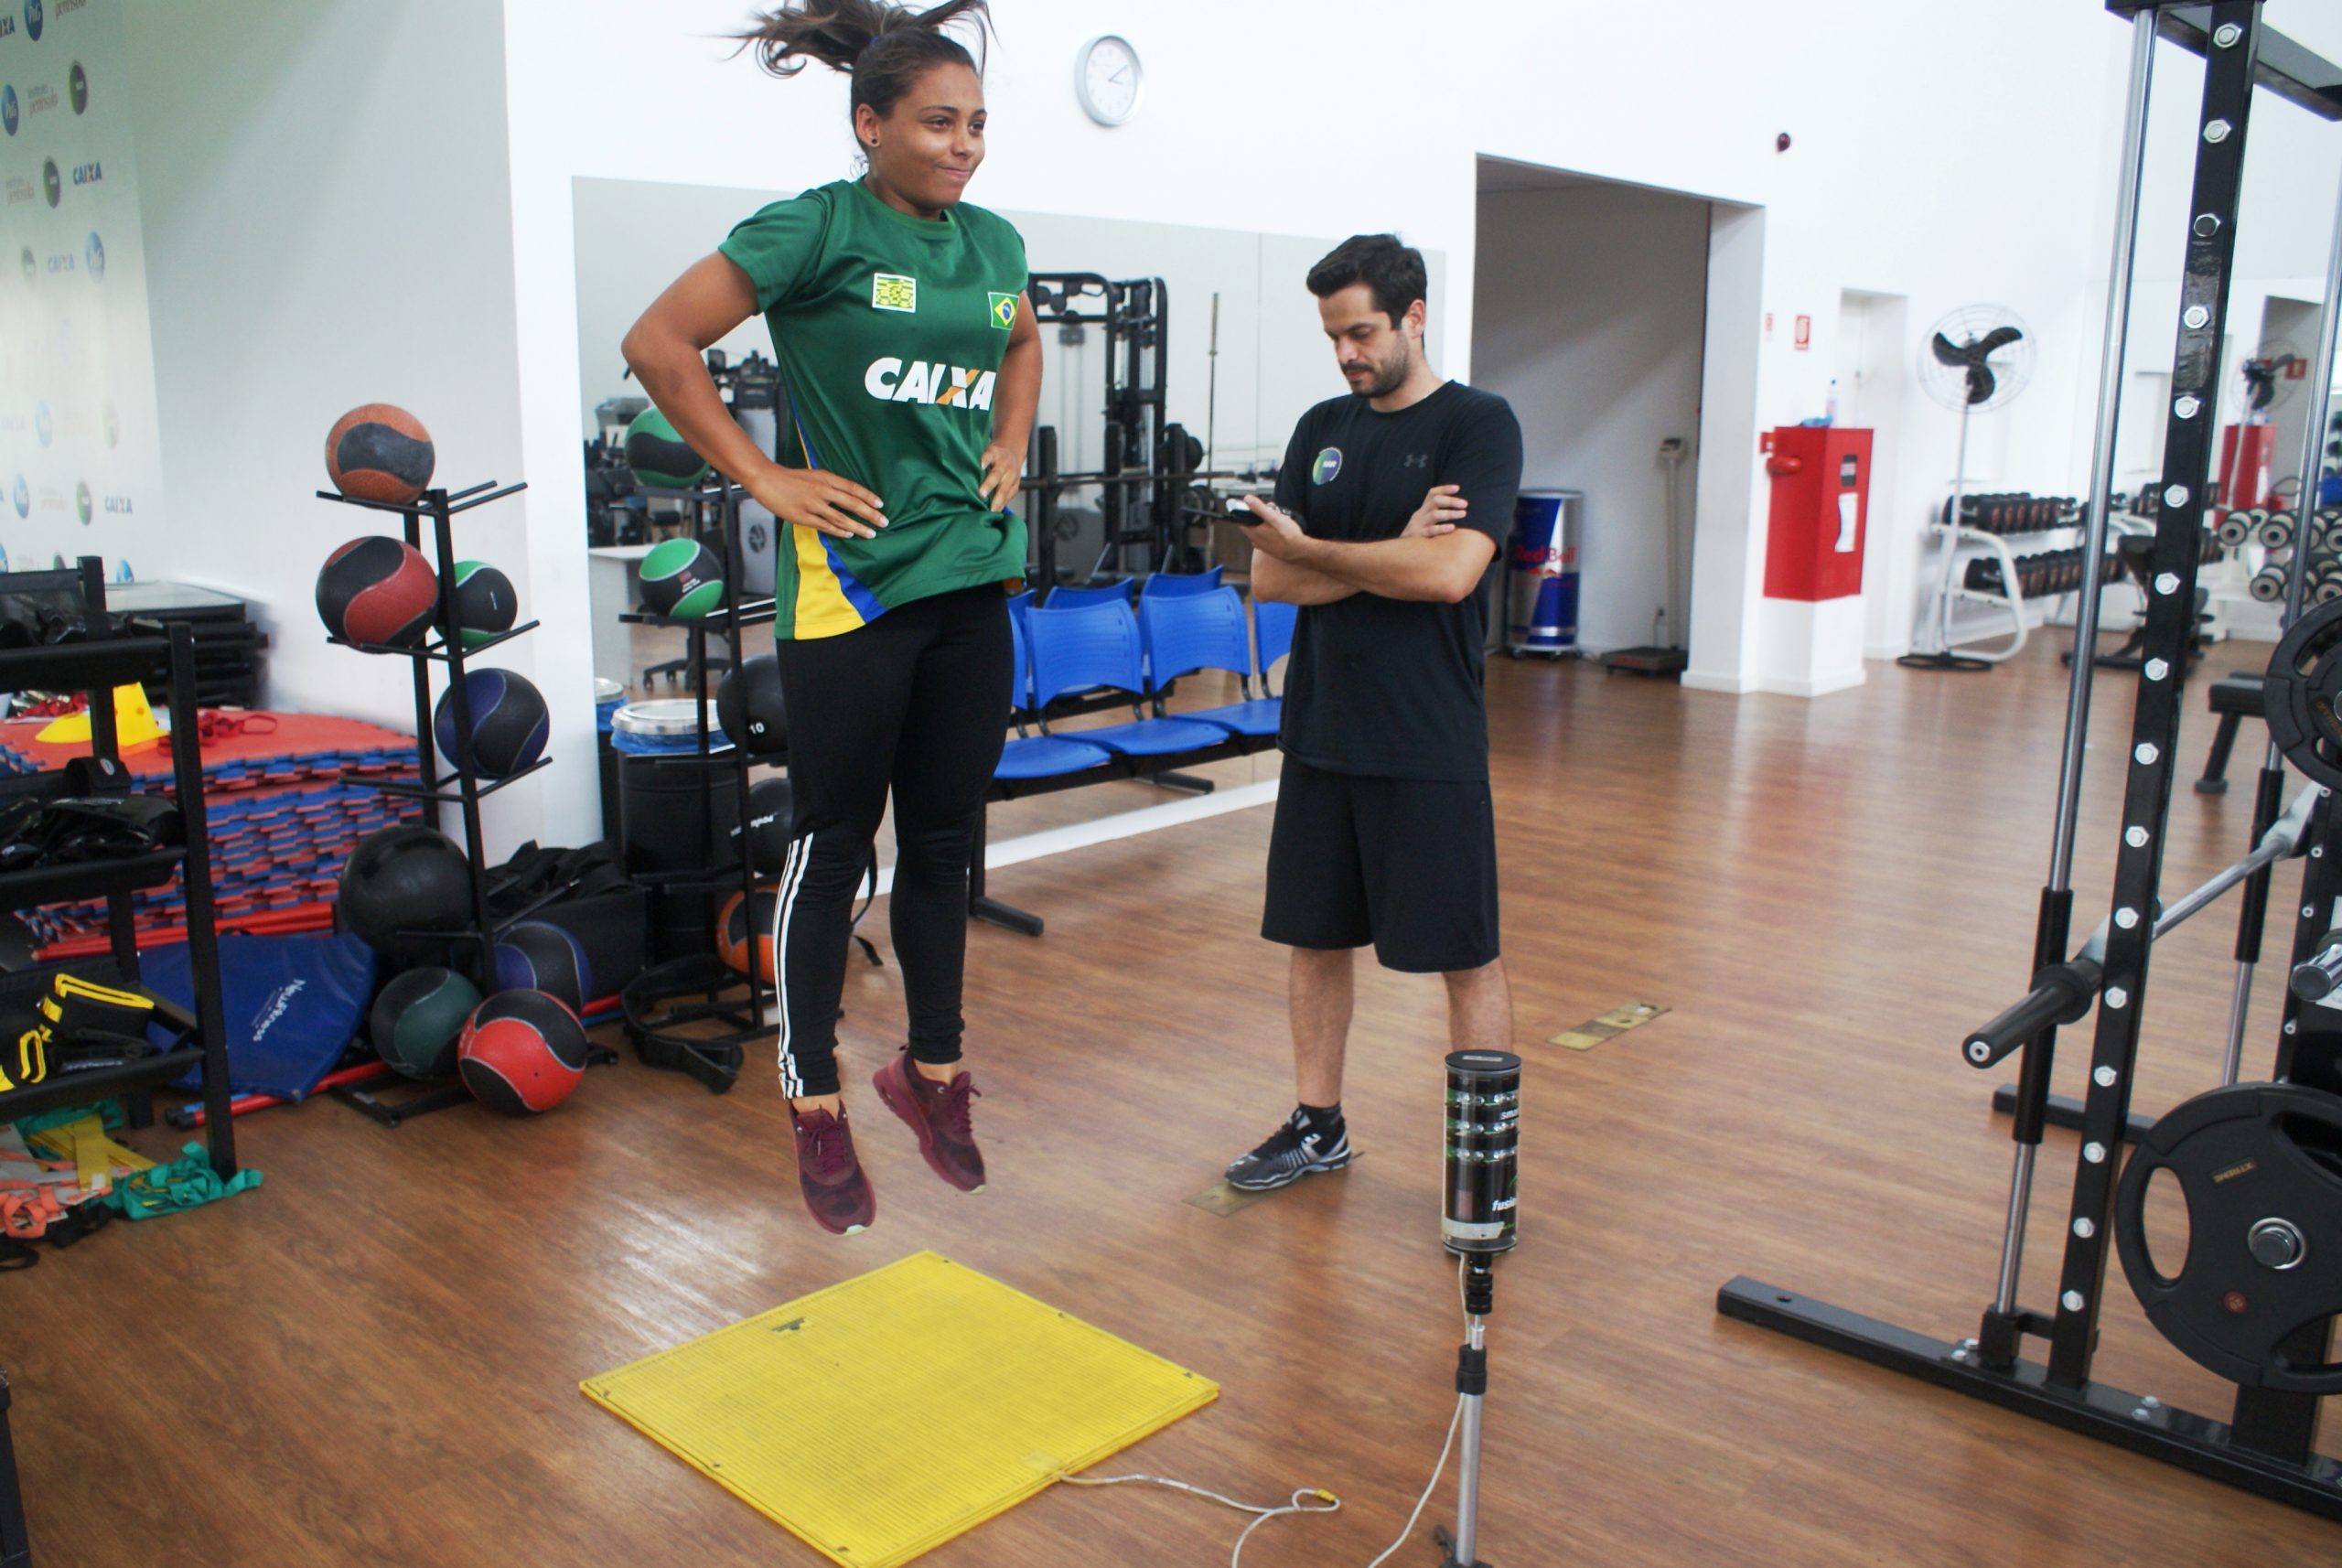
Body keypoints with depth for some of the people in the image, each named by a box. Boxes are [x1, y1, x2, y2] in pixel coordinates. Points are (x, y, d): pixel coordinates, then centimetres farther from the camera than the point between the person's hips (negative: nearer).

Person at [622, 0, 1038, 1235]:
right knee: (833, 847, 4)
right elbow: (659, 345, -10)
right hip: (851, 586, -6)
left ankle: (932, 1070, 30)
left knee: (944, 844, 13)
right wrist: (764, 477, -11)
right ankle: (814, 1104, 19)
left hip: (972, 584, 6)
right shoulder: (817, 229, -9)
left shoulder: (994, 243, 10)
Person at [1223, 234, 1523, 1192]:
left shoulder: (1478, 425, -6)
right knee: (1314, 937, 14)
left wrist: (1307, 549, -9)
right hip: (1320, 733, 6)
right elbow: (1268, 580, 3)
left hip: (1429, 745, -6)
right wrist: (1390, 554, -11)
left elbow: (1450, 573, -20)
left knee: (1465, 955, 3)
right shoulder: (1322, 430, 11)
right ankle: (1317, 1128, 30)